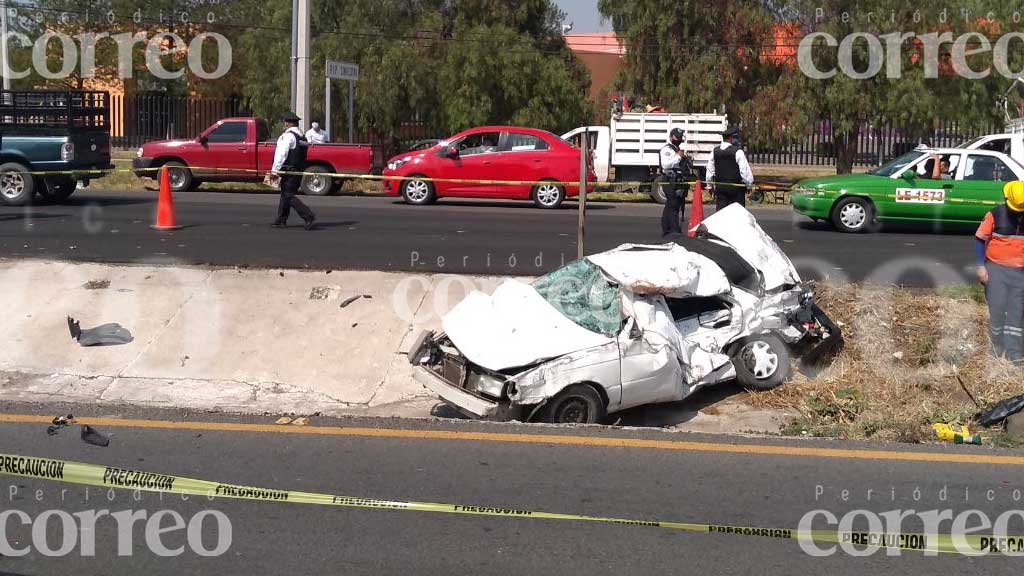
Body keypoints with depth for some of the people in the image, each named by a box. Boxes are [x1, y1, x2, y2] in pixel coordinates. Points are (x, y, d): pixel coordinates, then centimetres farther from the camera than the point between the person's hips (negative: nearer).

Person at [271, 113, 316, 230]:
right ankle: (281, 220, 23)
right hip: (299, 171, 9)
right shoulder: (303, 138, 15)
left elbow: (282, 154, -20)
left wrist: (275, 170, -20)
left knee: (288, 196, -8)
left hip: (289, 171, -9)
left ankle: (309, 217, -19)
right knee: (285, 194, 18)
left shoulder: (288, 136, -12)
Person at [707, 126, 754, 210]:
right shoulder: (737, 152, -13)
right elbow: (745, 171, -12)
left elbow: (710, 171, 10)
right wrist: (749, 185, 2)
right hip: (736, 187, -5)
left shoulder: (714, 152, 3)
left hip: (720, 187, 5)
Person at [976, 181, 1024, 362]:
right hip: (996, 269, -3)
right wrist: (980, 266, -10)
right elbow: (980, 239, -4)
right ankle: (997, 351, 16)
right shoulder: (996, 215, -9)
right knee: (997, 310, 1)